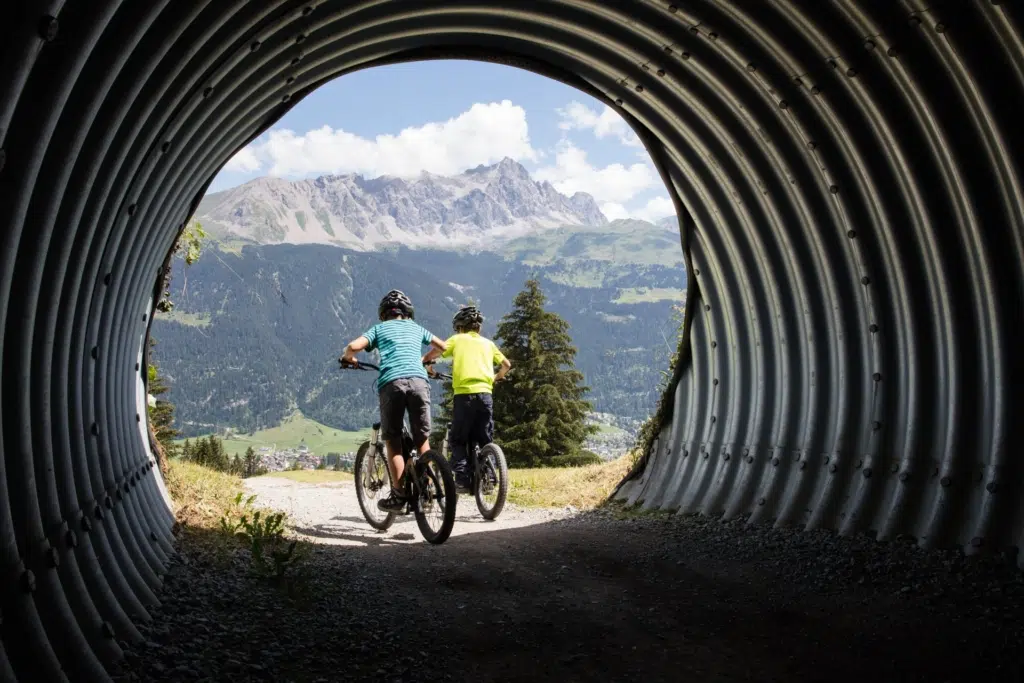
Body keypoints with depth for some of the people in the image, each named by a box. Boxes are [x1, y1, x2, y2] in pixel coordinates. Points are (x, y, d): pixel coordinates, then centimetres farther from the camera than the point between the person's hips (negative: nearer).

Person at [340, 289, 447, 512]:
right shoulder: (415, 328, 28)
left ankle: (399, 495, -2)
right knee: (422, 439, 12)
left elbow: (353, 346, 3)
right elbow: (442, 346, 38)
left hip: (391, 383, -2)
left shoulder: (379, 328, 19)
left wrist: (348, 358, 25)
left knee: (392, 441, 6)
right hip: (418, 381, 2)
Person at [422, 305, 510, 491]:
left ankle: (462, 476, -6)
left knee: (458, 440, 8)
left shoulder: (456, 339, 11)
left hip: (463, 394, -2)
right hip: (485, 393, 2)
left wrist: (427, 364, 17)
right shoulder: (488, 343, 20)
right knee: (485, 441, 14)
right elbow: (507, 365, 24)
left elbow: (433, 353, -2)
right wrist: (497, 377, 41)